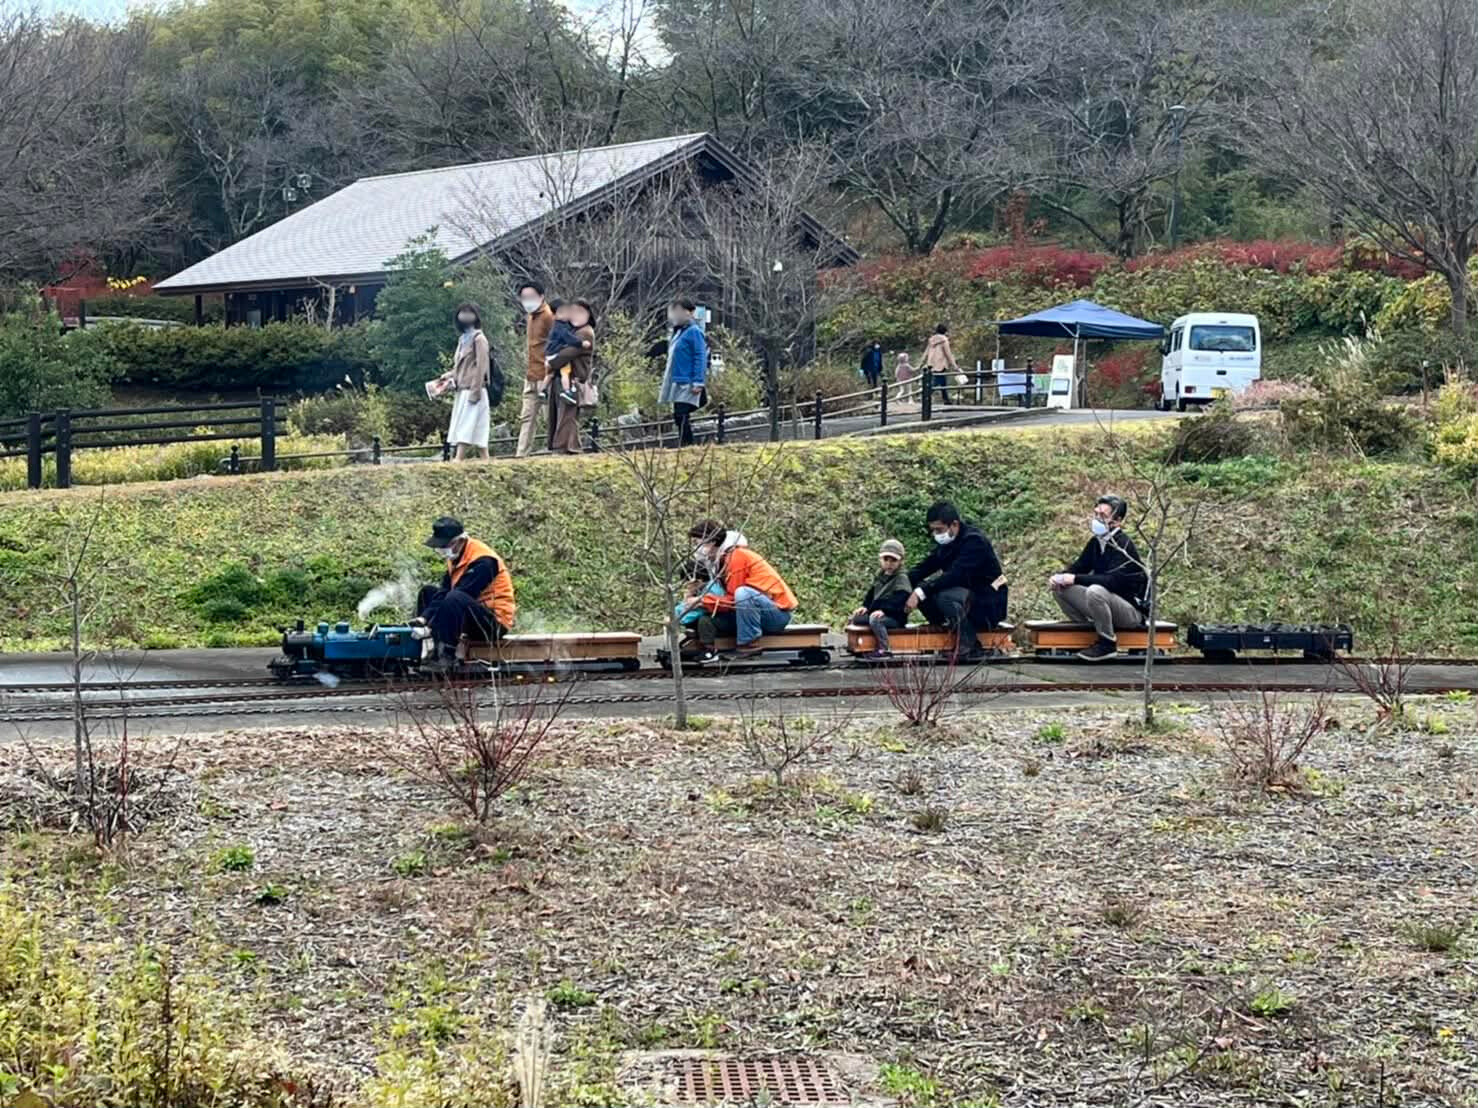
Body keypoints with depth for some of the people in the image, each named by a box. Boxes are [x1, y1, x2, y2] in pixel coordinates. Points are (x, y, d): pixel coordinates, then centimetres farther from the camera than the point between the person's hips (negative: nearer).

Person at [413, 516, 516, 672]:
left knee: (455, 599, -35)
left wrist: (430, 627, -27)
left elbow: (457, 596, -26)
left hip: (495, 623, -10)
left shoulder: (482, 561, -21)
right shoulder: (456, 557, 7)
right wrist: (423, 618, -13)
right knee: (428, 592, 8)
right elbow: (443, 591, 2)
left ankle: (447, 657, -31)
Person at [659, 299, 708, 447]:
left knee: (682, 417, -15)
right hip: (678, 384, 9)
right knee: (678, 417, 9)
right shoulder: (677, 332, 18)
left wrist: (698, 383, -20)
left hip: (688, 385, -9)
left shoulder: (694, 332, -9)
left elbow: (700, 358, -14)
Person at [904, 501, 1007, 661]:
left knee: (945, 596, -33)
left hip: (988, 606, -9)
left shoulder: (974, 541, -18)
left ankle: (969, 647, -20)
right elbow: (923, 569, 6)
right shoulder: (945, 543, 9)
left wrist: (920, 592, -34)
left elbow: (955, 575, -30)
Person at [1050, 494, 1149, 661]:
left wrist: (1075, 579, -29)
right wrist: (1060, 576, -10)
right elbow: (1080, 566, 13)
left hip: (1132, 610, -8)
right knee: (1060, 589, -3)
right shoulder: (1095, 542, 6)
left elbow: (1113, 581, -29)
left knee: (1095, 591, -37)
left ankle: (1108, 643, -19)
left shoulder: (1123, 545, -18)